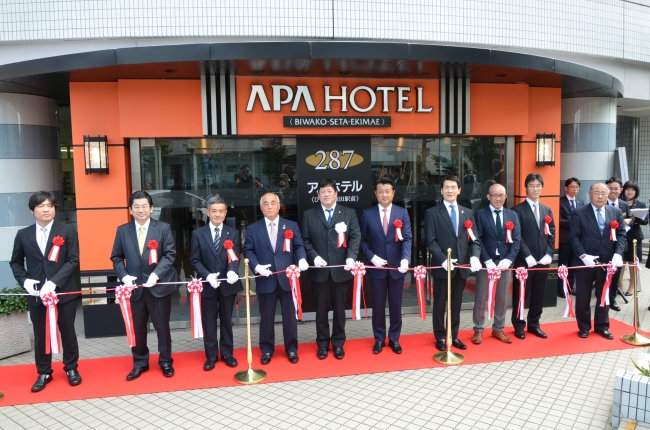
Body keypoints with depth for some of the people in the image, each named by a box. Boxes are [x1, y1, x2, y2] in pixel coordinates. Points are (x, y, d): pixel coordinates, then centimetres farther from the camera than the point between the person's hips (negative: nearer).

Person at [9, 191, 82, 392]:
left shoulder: (67, 231, -3)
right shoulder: (23, 235, 5)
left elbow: (73, 260, -8)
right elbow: (15, 262, 12)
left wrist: (54, 282, -18)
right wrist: (24, 281, -7)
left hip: (64, 292, -2)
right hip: (36, 294, 2)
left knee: (67, 332, 10)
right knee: (40, 335, 11)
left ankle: (71, 368, 27)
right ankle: (44, 373, 26)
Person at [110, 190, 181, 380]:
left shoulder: (163, 228, -2)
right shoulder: (122, 230, 5)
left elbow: (170, 254, -8)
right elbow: (116, 257, 7)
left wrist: (156, 274, -21)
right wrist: (124, 276, -10)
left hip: (159, 285, -2)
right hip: (135, 287, 2)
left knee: (162, 326, 9)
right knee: (138, 328, 12)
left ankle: (165, 362, 25)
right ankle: (140, 363, 28)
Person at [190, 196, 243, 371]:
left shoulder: (233, 233, 4)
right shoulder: (198, 234, 2)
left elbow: (235, 257, -6)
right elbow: (194, 260, -3)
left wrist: (232, 271, -27)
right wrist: (207, 275, -18)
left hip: (228, 284, 1)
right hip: (207, 285, 0)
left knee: (226, 320, 11)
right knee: (209, 322, 8)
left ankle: (227, 354, 24)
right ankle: (211, 356, 21)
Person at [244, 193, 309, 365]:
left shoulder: (292, 226, 6)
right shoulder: (253, 229, 4)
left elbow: (299, 246, 3)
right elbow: (248, 251, 2)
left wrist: (302, 259, -17)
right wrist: (256, 266, -14)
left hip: (287, 278, 1)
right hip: (265, 279, 0)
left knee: (290, 316, 9)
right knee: (266, 317, 10)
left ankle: (292, 349, 25)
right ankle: (267, 350, 26)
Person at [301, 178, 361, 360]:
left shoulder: (349, 213, 5)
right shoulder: (309, 215, 5)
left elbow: (355, 237, -2)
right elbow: (305, 240, 1)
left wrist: (351, 257, -17)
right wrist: (314, 256, -15)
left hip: (341, 270, 0)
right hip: (319, 270, 0)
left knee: (339, 308, 11)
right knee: (321, 309, 10)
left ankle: (338, 343, 25)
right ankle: (322, 344, 24)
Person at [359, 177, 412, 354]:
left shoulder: (402, 213, 1)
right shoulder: (367, 214, 0)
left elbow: (407, 238, -8)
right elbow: (362, 240, 2)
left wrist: (405, 259, -24)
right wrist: (372, 257, -13)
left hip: (397, 266, 1)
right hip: (377, 266, 0)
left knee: (396, 305, 11)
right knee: (378, 305, 10)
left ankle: (394, 339, 26)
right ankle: (379, 339, 25)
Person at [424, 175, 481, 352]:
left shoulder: (468, 213, 10)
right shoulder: (432, 213, -2)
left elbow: (474, 239, 5)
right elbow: (431, 241, -9)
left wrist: (475, 256, -14)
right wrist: (443, 259, -21)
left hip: (462, 266, 4)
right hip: (442, 266, -3)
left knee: (456, 303, 14)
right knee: (440, 304, 9)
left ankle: (454, 336, 27)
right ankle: (441, 337, 23)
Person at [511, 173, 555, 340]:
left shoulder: (547, 210, 14)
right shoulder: (518, 210, -4)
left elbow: (551, 234, 10)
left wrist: (548, 254, -3)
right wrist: (527, 256, -15)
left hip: (543, 260, 5)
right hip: (524, 261, -5)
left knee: (539, 294, 11)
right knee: (521, 294, 5)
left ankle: (534, 324, 24)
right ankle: (519, 325, 17)